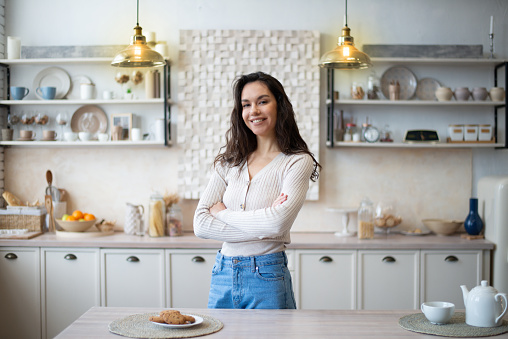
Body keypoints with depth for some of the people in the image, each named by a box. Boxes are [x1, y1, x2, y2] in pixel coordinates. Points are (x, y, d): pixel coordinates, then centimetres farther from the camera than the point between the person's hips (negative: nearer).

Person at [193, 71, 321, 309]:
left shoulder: (298, 162, -6)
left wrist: (223, 213, -8)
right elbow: (200, 225, -4)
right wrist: (261, 229, -13)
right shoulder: (229, 160, 5)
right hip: (223, 277, 4)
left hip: (267, 280, -4)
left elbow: (277, 223, -21)